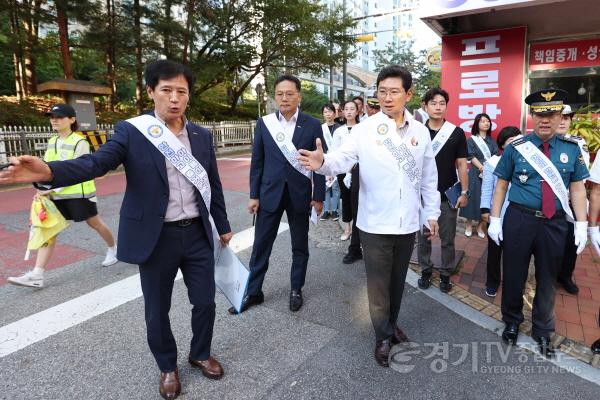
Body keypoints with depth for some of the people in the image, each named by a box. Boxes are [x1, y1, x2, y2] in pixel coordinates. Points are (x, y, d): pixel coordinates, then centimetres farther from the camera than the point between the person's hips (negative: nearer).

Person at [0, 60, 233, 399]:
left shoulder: (202, 136, 4)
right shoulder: (132, 131, -6)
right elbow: (97, 162, -20)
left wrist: (223, 226, 16)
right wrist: (50, 170, -40)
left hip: (198, 234, 3)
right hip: (156, 238, -3)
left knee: (205, 302, 13)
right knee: (157, 310, 12)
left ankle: (201, 354, 41)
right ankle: (168, 366, 39)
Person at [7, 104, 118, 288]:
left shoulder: (79, 142, -13)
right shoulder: (52, 142, 10)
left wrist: (51, 189, -22)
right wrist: (44, 189, -4)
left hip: (79, 193, -6)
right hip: (56, 195, 7)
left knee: (95, 223, 10)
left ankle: (113, 249, 36)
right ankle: (36, 275, -2)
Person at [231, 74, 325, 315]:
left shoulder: (312, 125, -3)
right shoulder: (264, 123, 1)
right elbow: (257, 162, 3)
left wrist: (319, 196, -4)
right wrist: (254, 195, 0)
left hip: (299, 195, -1)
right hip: (270, 193, 1)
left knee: (300, 246, 12)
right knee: (260, 245, 8)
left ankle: (296, 290, 30)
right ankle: (253, 292, 24)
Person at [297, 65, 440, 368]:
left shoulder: (420, 132, 3)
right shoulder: (364, 129, -7)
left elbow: (429, 178, 9)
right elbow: (343, 158, -20)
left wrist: (432, 213, 11)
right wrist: (323, 162, -42)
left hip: (408, 222, 3)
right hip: (375, 223, -3)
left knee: (398, 279, 20)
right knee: (378, 283, 9)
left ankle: (392, 324, 43)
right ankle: (383, 336, 30)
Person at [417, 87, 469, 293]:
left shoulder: (456, 133, -1)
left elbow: (461, 164, 1)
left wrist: (464, 192, -3)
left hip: (448, 195, 0)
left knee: (447, 238, 8)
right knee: (423, 236, 10)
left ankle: (445, 274, 24)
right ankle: (425, 270, 27)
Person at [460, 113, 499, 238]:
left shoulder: (492, 141, 13)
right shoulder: (471, 140, 2)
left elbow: (495, 156, 4)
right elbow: (472, 157, -7)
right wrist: (483, 168, -19)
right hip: (476, 173, -3)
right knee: (473, 197, -2)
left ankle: (481, 225, 12)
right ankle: (469, 224, 9)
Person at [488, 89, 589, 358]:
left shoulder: (571, 148, 2)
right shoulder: (516, 147, -3)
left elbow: (577, 188, 5)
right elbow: (501, 185, 0)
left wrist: (581, 225, 0)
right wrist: (495, 219, -3)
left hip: (555, 223, 2)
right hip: (519, 220, -1)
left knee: (547, 279, 15)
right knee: (514, 275, 11)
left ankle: (542, 331, 35)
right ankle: (512, 322, 35)